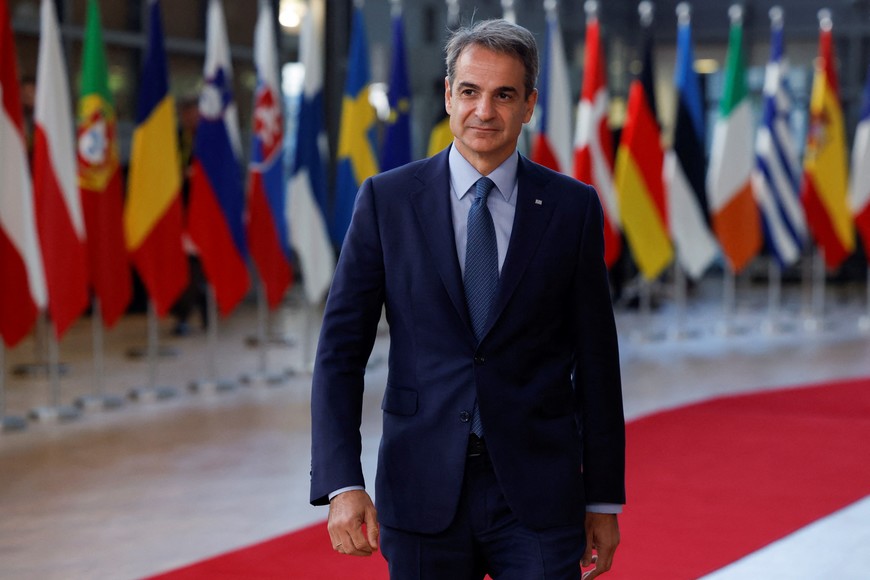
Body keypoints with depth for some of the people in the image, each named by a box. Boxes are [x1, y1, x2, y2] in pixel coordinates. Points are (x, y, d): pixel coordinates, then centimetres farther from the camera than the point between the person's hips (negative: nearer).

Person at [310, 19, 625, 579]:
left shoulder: (572, 207, 2)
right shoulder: (386, 199, 0)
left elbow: (595, 361, 5)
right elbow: (340, 350, -1)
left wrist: (604, 500, 7)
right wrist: (342, 484, -11)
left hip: (538, 496, 0)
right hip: (423, 490, 0)